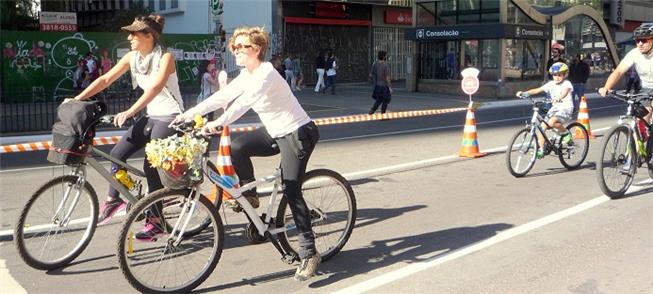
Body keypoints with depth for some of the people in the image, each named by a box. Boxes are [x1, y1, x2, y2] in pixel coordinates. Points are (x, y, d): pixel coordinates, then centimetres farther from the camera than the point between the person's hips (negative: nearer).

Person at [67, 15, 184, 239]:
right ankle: (113, 199, 16)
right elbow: (105, 80, 0)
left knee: (151, 166, -14)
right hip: (150, 116, 7)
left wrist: (130, 112, -45)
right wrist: (77, 99, -10)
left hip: (170, 117, -7)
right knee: (117, 153, -4)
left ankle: (155, 222, -3)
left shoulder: (165, 58, -18)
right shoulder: (132, 57, 2)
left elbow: (155, 88, -34)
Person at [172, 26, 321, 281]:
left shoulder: (266, 73, -22)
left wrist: (219, 123, -49)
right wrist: (189, 113, -8)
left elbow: (246, 101, -38)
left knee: (291, 191, -12)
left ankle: (309, 253, -3)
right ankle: (250, 197, 13)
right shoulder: (246, 75, 5)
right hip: (276, 132, 8)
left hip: (299, 133, -8)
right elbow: (222, 97, 0)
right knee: (237, 147, -9)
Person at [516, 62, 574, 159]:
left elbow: (565, 91, -31)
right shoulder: (551, 84, 5)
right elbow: (537, 90, -3)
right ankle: (541, 149, 1)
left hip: (565, 108, -6)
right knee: (542, 126, -9)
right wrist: (524, 92, -17)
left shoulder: (567, 84, -9)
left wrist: (559, 98, -53)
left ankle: (565, 132, -5)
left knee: (552, 122, -34)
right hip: (555, 108, 6)